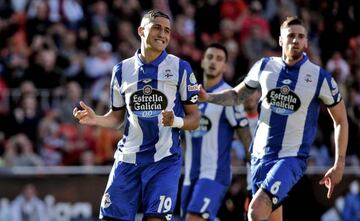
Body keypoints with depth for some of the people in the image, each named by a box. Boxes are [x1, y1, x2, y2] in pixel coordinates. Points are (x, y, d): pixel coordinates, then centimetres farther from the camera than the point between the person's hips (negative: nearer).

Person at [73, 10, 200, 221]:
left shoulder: (181, 68, 1)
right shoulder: (122, 69, 9)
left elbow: (194, 119, 2)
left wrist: (176, 121, -19)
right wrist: (95, 119, -3)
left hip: (165, 159, -3)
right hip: (128, 159, 3)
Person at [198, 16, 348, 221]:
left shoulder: (320, 77, -7)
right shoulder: (265, 66, 3)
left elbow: (341, 120, 4)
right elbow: (237, 95, 18)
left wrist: (339, 165, 0)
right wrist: (208, 97, -1)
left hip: (292, 158, -5)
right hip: (261, 155, 5)